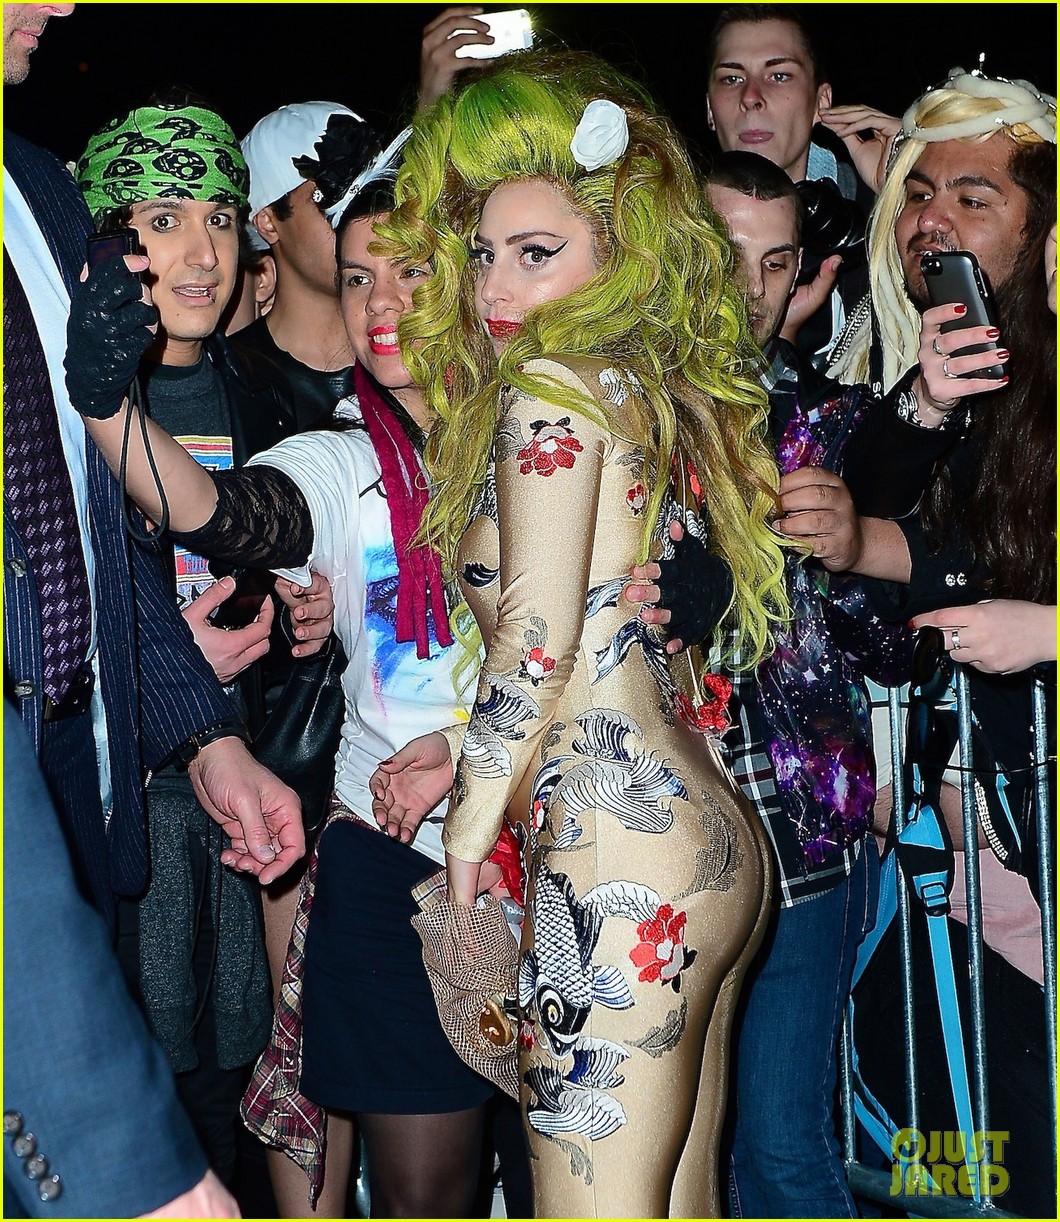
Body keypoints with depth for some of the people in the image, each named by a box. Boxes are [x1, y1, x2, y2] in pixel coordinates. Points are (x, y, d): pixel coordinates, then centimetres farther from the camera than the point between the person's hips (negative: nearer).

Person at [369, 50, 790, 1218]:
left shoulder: (554, 386, -7)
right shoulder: (657, 389, 17)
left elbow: (538, 637, -14)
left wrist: (470, 829, -4)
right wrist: (464, 753, 22)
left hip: (622, 861, -9)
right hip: (714, 845, 9)